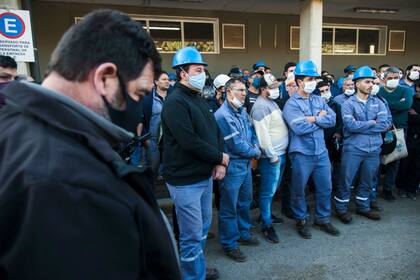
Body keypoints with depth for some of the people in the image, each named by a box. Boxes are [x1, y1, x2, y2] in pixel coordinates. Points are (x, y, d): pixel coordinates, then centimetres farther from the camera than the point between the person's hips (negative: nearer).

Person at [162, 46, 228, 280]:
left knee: (203, 227, 22)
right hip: (186, 181, -9)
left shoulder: (199, 100, 12)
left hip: (206, 175, 9)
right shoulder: (175, 102, -16)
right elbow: (189, 142, -24)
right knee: (192, 235, 4)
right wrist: (220, 157, -12)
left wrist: (221, 162, -3)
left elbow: (215, 131, 12)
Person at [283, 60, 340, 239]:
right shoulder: (291, 104, -9)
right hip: (301, 153, -5)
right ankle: (301, 221, 29)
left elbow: (332, 119, -2)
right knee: (299, 189, 9)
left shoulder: (319, 100, 10)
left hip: (321, 152, 6)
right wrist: (320, 118, -10)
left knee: (325, 187, 14)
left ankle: (323, 219, 34)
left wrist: (313, 119, -15)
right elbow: (299, 128, -22)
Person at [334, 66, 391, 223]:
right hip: (353, 149, -4)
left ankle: (363, 207, 35)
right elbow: (350, 125, -19)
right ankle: (341, 208, 19)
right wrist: (372, 123, -9)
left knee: (367, 181, 17)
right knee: (346, 181, 3)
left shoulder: (378, 103, 8)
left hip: (373, 149, 5)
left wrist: (360, 126, -13)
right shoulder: (348, 104, -4)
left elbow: (385, 124, -7)